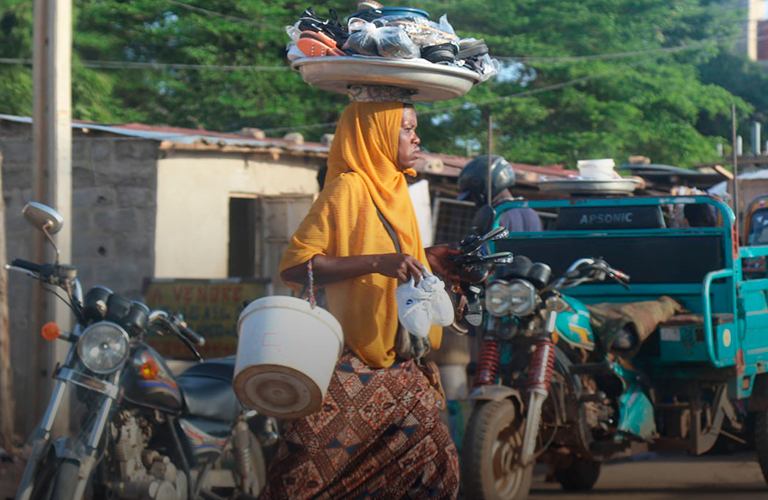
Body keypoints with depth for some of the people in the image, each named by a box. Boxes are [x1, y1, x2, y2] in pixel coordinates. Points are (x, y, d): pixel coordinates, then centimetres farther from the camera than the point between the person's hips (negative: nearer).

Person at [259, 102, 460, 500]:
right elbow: (294, 265, -19)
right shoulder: (348, 188, -11)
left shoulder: (394, 188, 16)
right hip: (351, 367, -9)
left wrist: (424, 260, 12)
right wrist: (378, 262, -25)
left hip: (397, 363, 9)